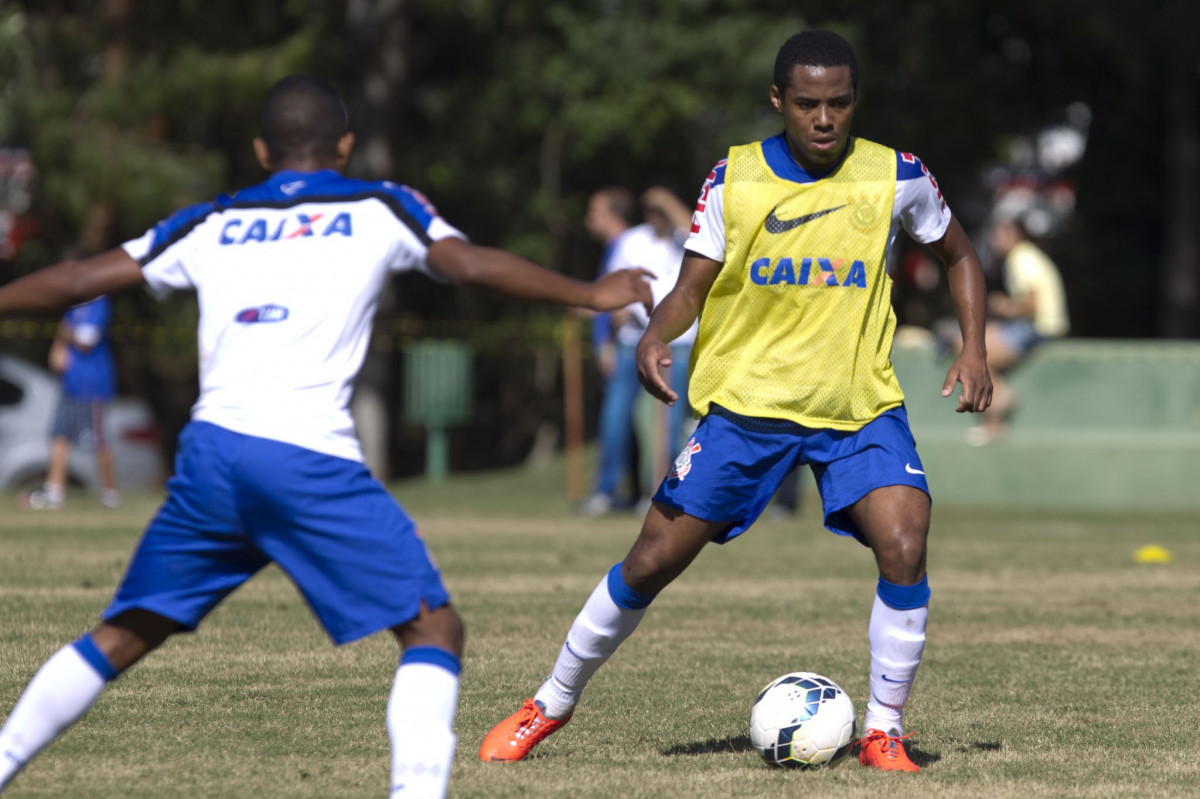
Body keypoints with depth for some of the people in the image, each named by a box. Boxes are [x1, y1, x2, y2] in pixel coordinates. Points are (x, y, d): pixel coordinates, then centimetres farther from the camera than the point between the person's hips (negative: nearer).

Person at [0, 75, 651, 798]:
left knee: (123, 635, 18)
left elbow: (77, 281, 23)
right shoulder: (380, 210, 14)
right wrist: (591, 295, 7)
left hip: (210, 452, 4)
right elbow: (470, 265, 1)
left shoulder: (212, 223, 22)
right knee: (435, 629, 1)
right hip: (309, 460, -4)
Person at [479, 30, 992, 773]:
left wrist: (974, 347, -3)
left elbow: (959, 254, 11)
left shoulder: (895, 177, -5)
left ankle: (884, 731, -5)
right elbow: (692, 289, -3)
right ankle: (552, 705, 19)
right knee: (654, 559, 0)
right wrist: (655, 337, -25)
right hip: (745, 401, 0)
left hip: (861, 408, 0)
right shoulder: (734, 180, -5)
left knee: (904, 546, -22)